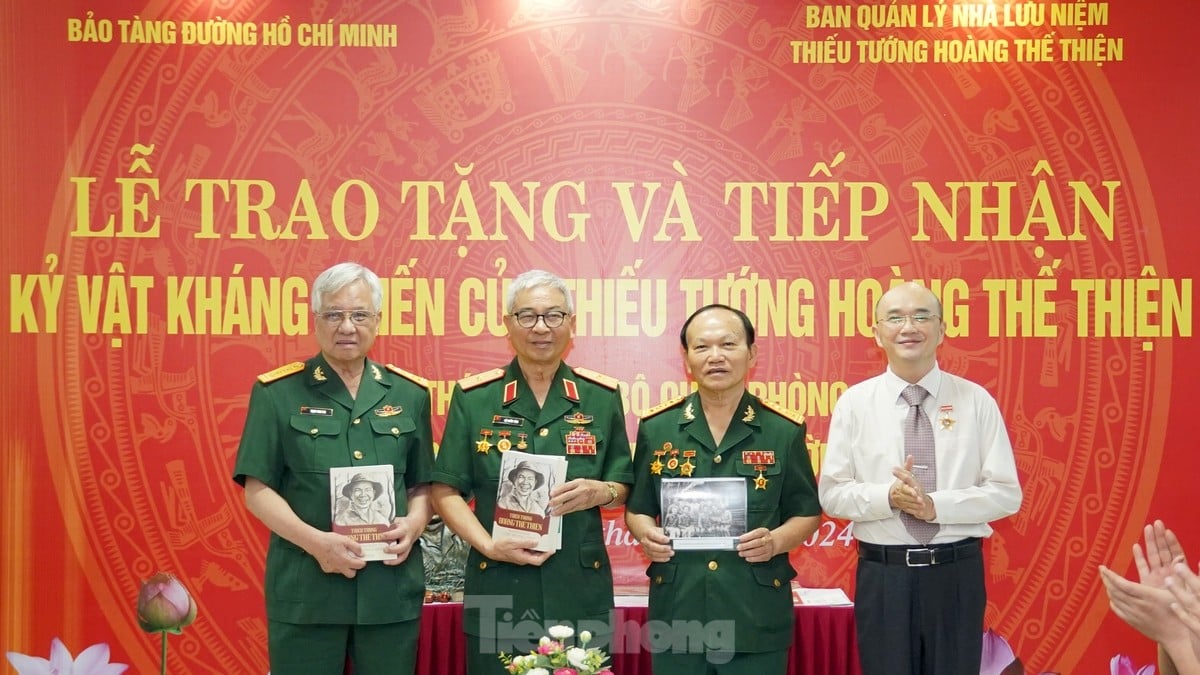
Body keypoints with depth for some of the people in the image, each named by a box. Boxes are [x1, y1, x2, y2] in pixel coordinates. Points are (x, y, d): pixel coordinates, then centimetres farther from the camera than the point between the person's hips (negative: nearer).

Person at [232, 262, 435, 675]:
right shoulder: (277, 392, -1)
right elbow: (258, 490, -4)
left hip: (392, 587, 3)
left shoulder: (409, 393, 8)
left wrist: (414, 523, -8)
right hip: (304, 588, -2)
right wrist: (314, 541, -17)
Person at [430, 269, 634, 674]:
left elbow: (624, 487, 10)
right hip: (498, 589, -1)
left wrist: (600, 492, -12)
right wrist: (489, 545, -13)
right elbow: (446, 492, 1)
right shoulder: (474, 397, 1)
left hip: (581, 590, 1)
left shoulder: (602, 396, 4)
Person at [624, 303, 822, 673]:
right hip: (678, 615, 1)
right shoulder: (656, 428, 3)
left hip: (759, 616, -1)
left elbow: (807, 512, 6)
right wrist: (646, 533, -10)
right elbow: (637, 508, 11)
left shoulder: (784, 430, 0)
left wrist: (776, 541, -13)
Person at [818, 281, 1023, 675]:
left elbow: (1007, 494, -2)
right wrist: (888, 497, -19)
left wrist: (936, 505, -16)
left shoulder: (977, 400, 0)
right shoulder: (854, 402, 1)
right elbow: (832, 494, 0)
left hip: (958, 573, 0)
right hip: (882, 574, 0)